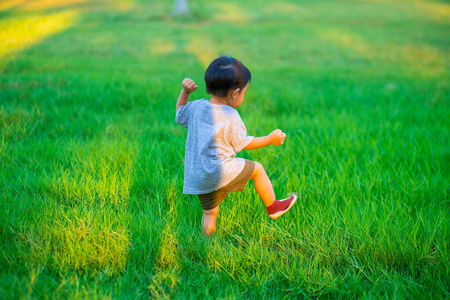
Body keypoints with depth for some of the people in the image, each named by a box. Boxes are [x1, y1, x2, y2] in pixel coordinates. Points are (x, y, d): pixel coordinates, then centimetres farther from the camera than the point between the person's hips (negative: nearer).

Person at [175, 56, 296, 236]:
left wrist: (184, 92, 23)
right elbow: (243, 144, -2)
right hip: (220, 172, -6)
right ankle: (273, 207, 25)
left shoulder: (196, 107, 4)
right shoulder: (230, 117, -12)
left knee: (209, 213, 16)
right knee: (256, 169, 13)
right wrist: (270, 139, 10)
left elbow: (180, 115, 24)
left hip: (196, 178, 6)